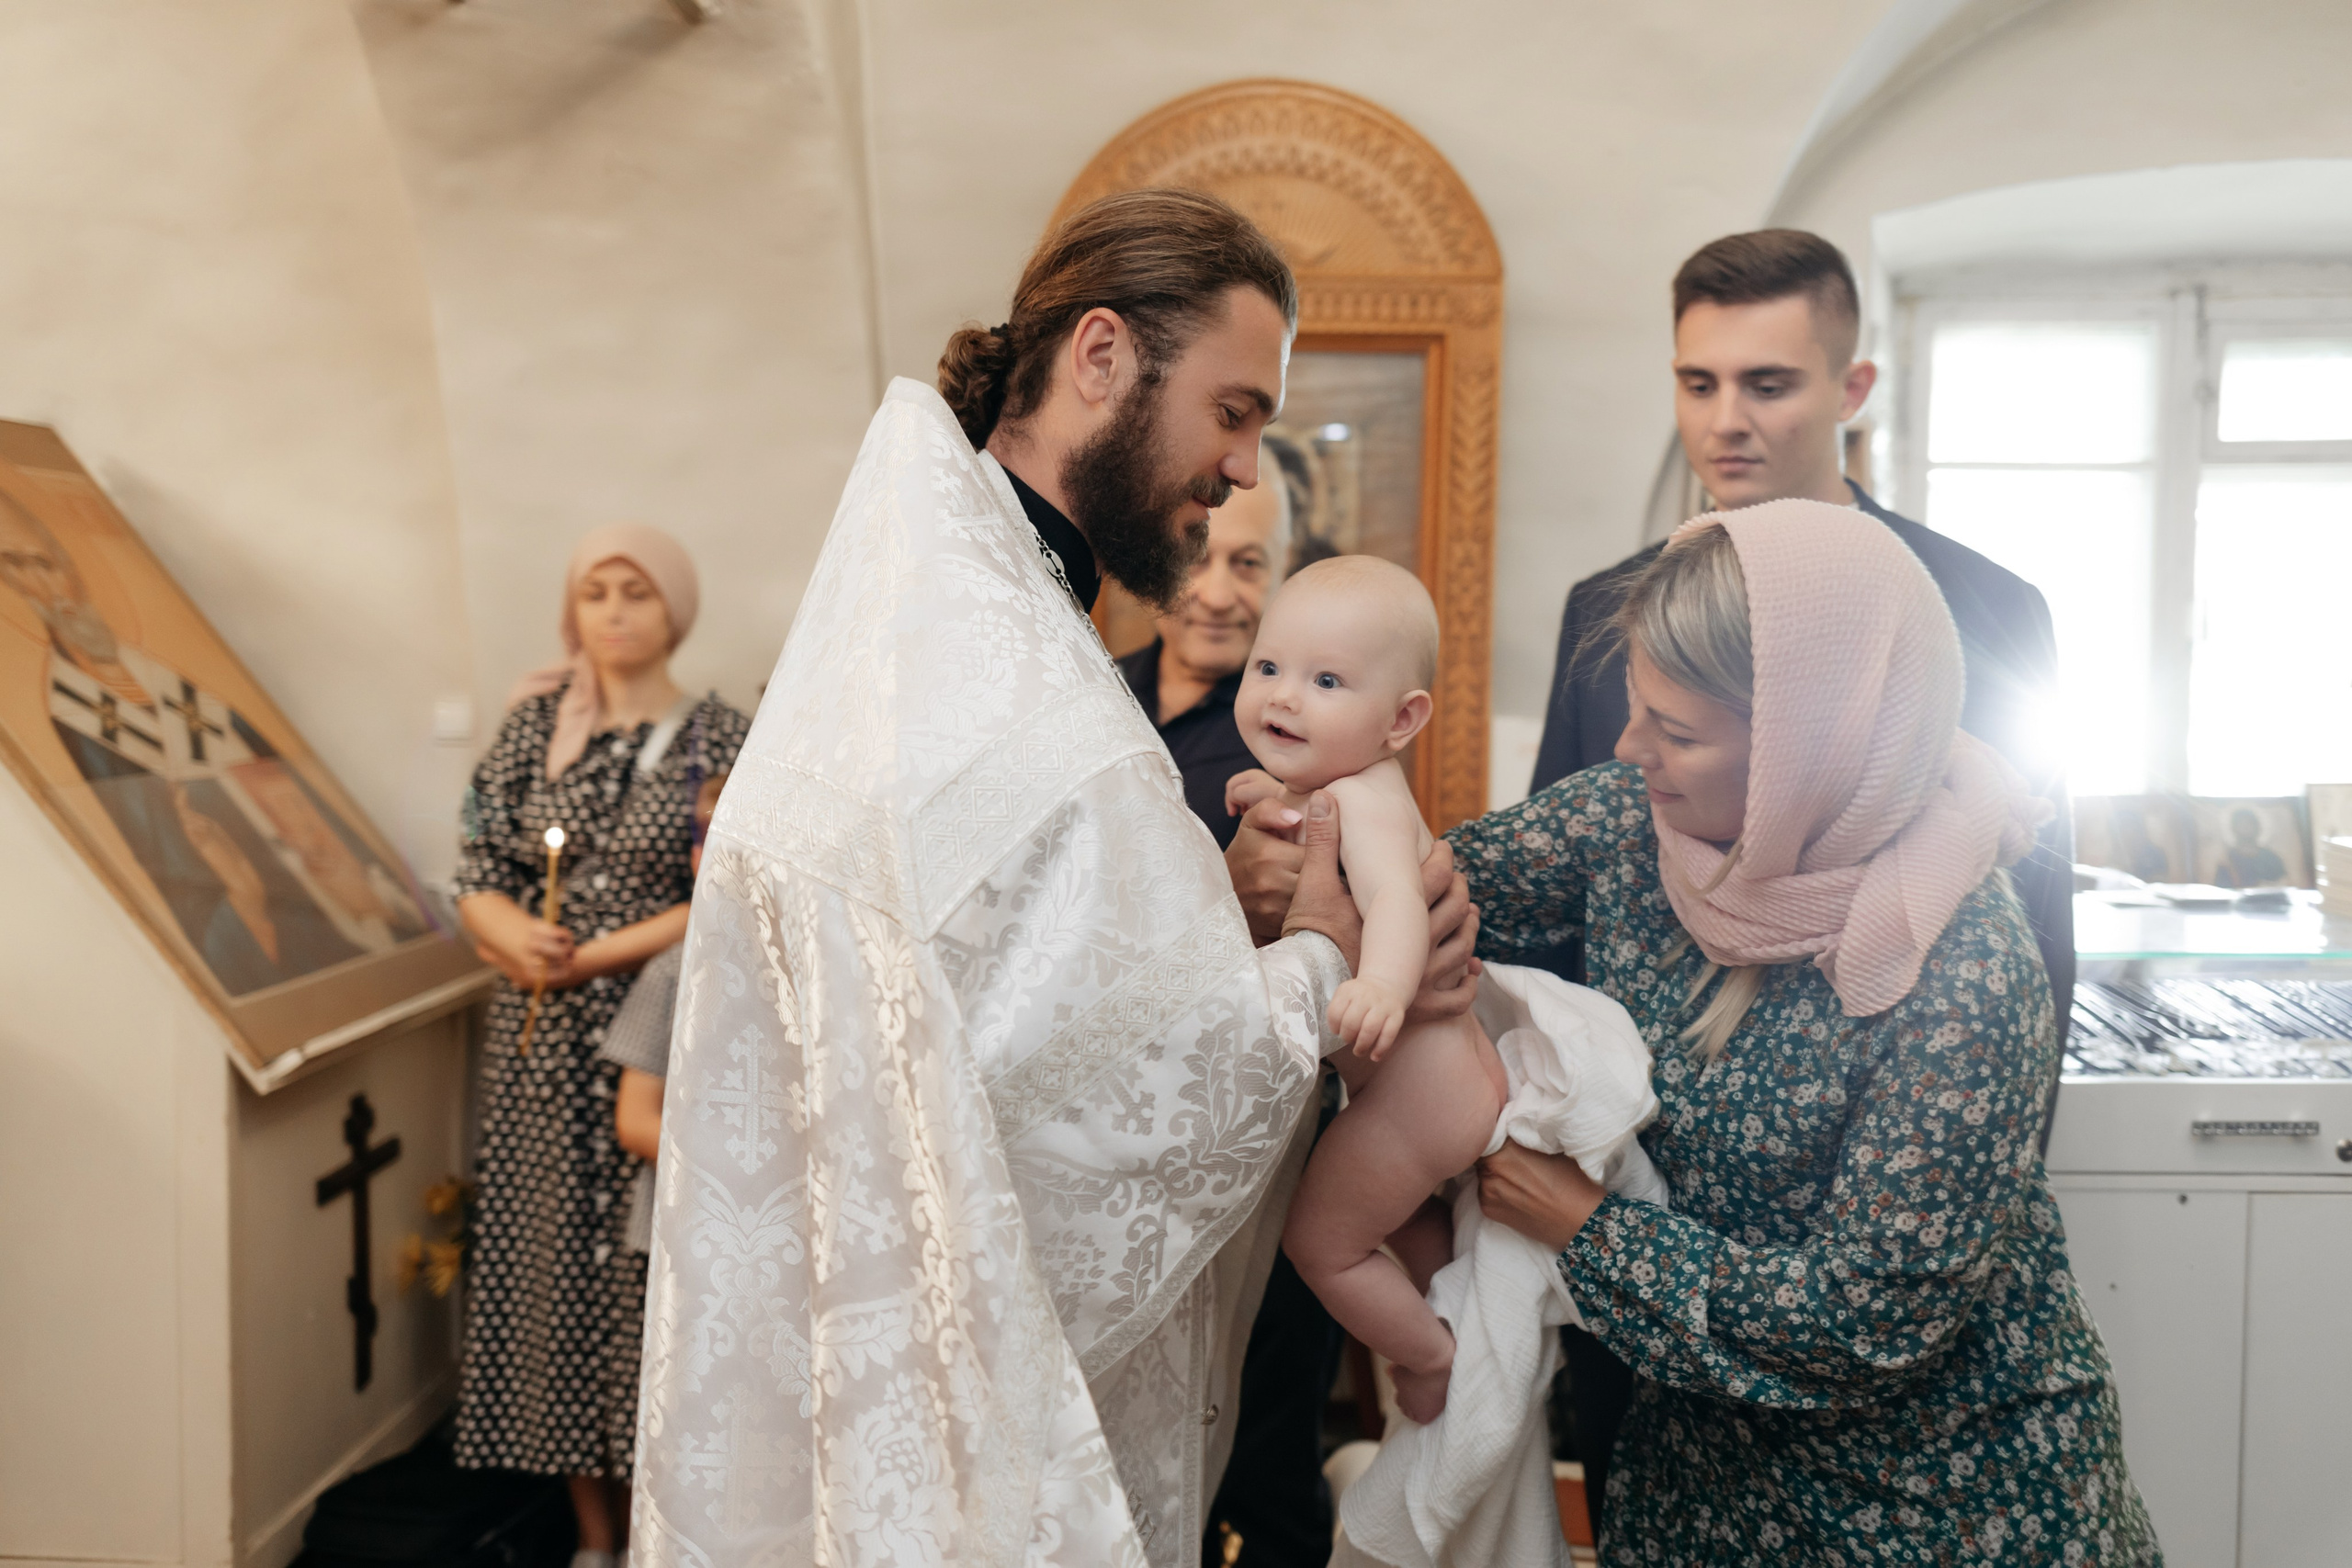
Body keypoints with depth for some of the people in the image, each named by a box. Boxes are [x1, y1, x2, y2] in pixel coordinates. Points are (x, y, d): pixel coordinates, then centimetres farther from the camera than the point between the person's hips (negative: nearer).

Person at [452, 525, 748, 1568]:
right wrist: (516, 934, -14)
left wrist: (592, 956, -13)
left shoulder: (720, 740, -2)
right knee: (554, 1267, 7)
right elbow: (479, 877, 7)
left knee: (650, 1272, -1)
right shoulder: (535, 726, 9)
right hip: (542, 1050, 4)